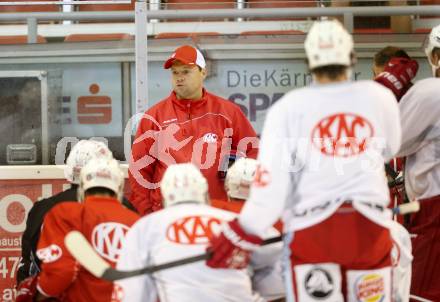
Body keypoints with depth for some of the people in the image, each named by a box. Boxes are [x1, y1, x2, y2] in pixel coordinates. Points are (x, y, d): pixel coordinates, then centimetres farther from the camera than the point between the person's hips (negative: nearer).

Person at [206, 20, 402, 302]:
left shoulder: (288, 108, -4)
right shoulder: (380, 97, 3)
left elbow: (272, 180, -9)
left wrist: (242, 237, -3)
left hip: (312, 228, -1)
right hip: (369, 226, 1)